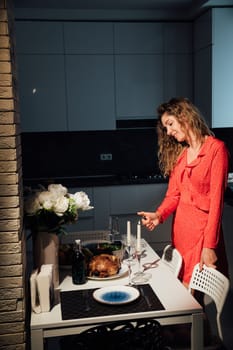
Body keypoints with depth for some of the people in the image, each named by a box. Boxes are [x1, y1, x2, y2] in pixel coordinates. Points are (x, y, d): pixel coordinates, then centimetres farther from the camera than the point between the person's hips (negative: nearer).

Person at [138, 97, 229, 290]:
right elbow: (173, 194, 8)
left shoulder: (216, 148, -8)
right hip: (179, 227, 6)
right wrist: (159, 215, -12)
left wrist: (210, 245, -17)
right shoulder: (179, 153, 13)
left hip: (203, 228, -6)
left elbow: (216, 199, -13)